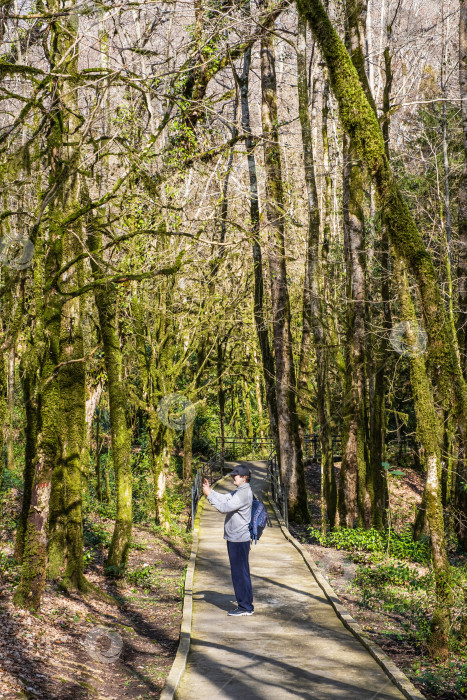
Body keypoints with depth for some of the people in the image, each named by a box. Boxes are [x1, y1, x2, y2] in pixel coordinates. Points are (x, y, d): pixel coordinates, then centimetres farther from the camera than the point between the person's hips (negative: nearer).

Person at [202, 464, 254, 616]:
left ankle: (245, 607, 3)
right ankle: (246, 605, 22)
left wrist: (209, 495, -16)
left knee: (240, 574, -4)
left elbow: (224, 507, -22)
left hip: (239, 540, -10)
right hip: (235, 539, 10)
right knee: (240, 573, 15)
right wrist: (209, 490, 4)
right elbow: (224, 498, 16)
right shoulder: (240, 492, 14)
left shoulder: (244, 494, -19)